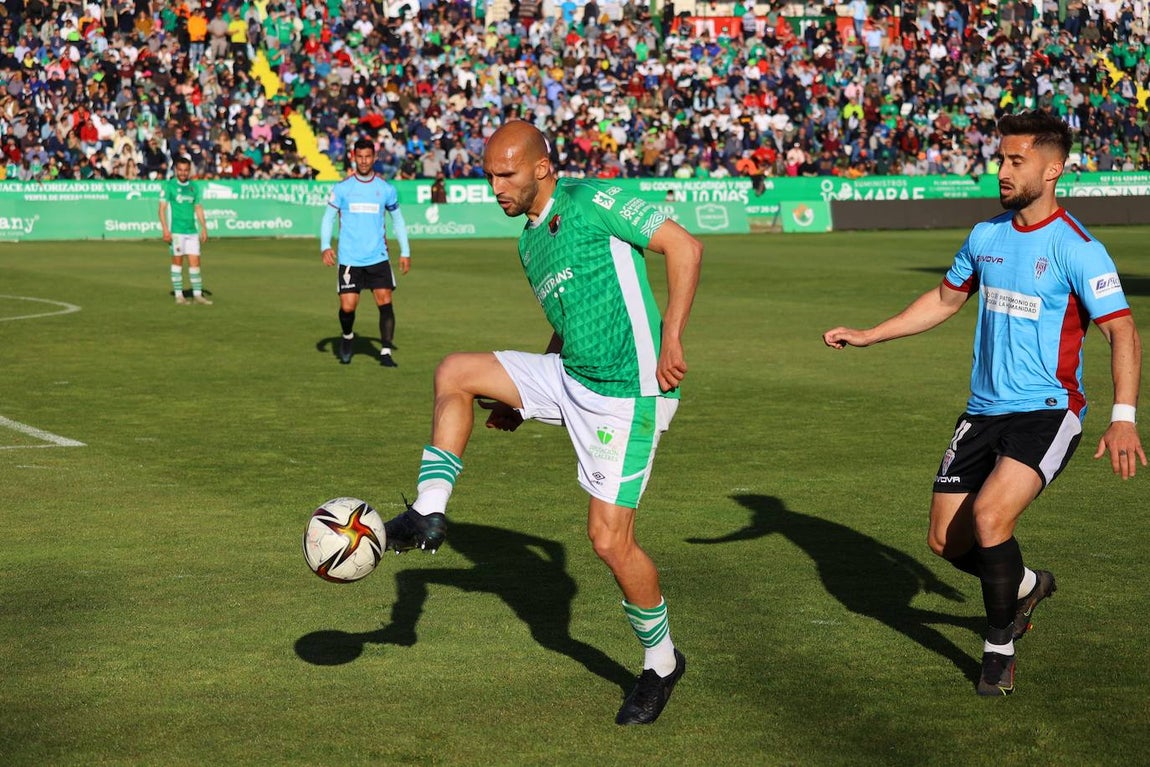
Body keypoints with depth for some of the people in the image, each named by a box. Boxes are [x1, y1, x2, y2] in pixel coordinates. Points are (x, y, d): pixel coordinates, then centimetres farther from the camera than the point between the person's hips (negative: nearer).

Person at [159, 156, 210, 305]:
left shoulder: (194, 186, 11)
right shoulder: (168, 185, -2)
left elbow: (198, 208, 17)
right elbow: (162, 208, -5)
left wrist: (204, 228, 11)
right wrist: (165, 229, -13)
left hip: (192, 230, 4)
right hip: (176, 231, -4)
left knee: (195, 261, 2)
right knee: (177, 261, 0)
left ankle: (197, 294, 7)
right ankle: (178, 295, 6)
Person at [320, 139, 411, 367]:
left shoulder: (386, 188, 5)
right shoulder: (342, 188, 1)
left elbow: (397, 219, 16)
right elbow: (328, 218, 4)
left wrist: (405, 252, 12)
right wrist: (325, 246, -11)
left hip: (378, 258, 1)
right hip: (349, 260, -1)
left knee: (385, 302, -9)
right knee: (347, 306, -5)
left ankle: (386, 353, -1)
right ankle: (347, 337, 27)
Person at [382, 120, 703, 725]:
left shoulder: (590, 202, -12)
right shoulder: (529, 242, 14)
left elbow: (683, 245, -15)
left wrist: (670, 338, -22)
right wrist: (522, 399, 20)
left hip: (627, 391, -8)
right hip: (570, 378, 8)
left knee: (609, 538, -7)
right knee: (455, 373, -1)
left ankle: (661, 662, 15)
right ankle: (428, 515, -1)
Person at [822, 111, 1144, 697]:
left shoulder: (1078, 249, -13)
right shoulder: (986, 236, 7)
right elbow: (946, 299, 22)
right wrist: (867, 336, 19)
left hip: (1046, 412, -7)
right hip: (984, 410, 7)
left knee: (989, 515, -26)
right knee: (947, 540, 5)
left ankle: (999, 646, -3)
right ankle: (1025, 586, 37)